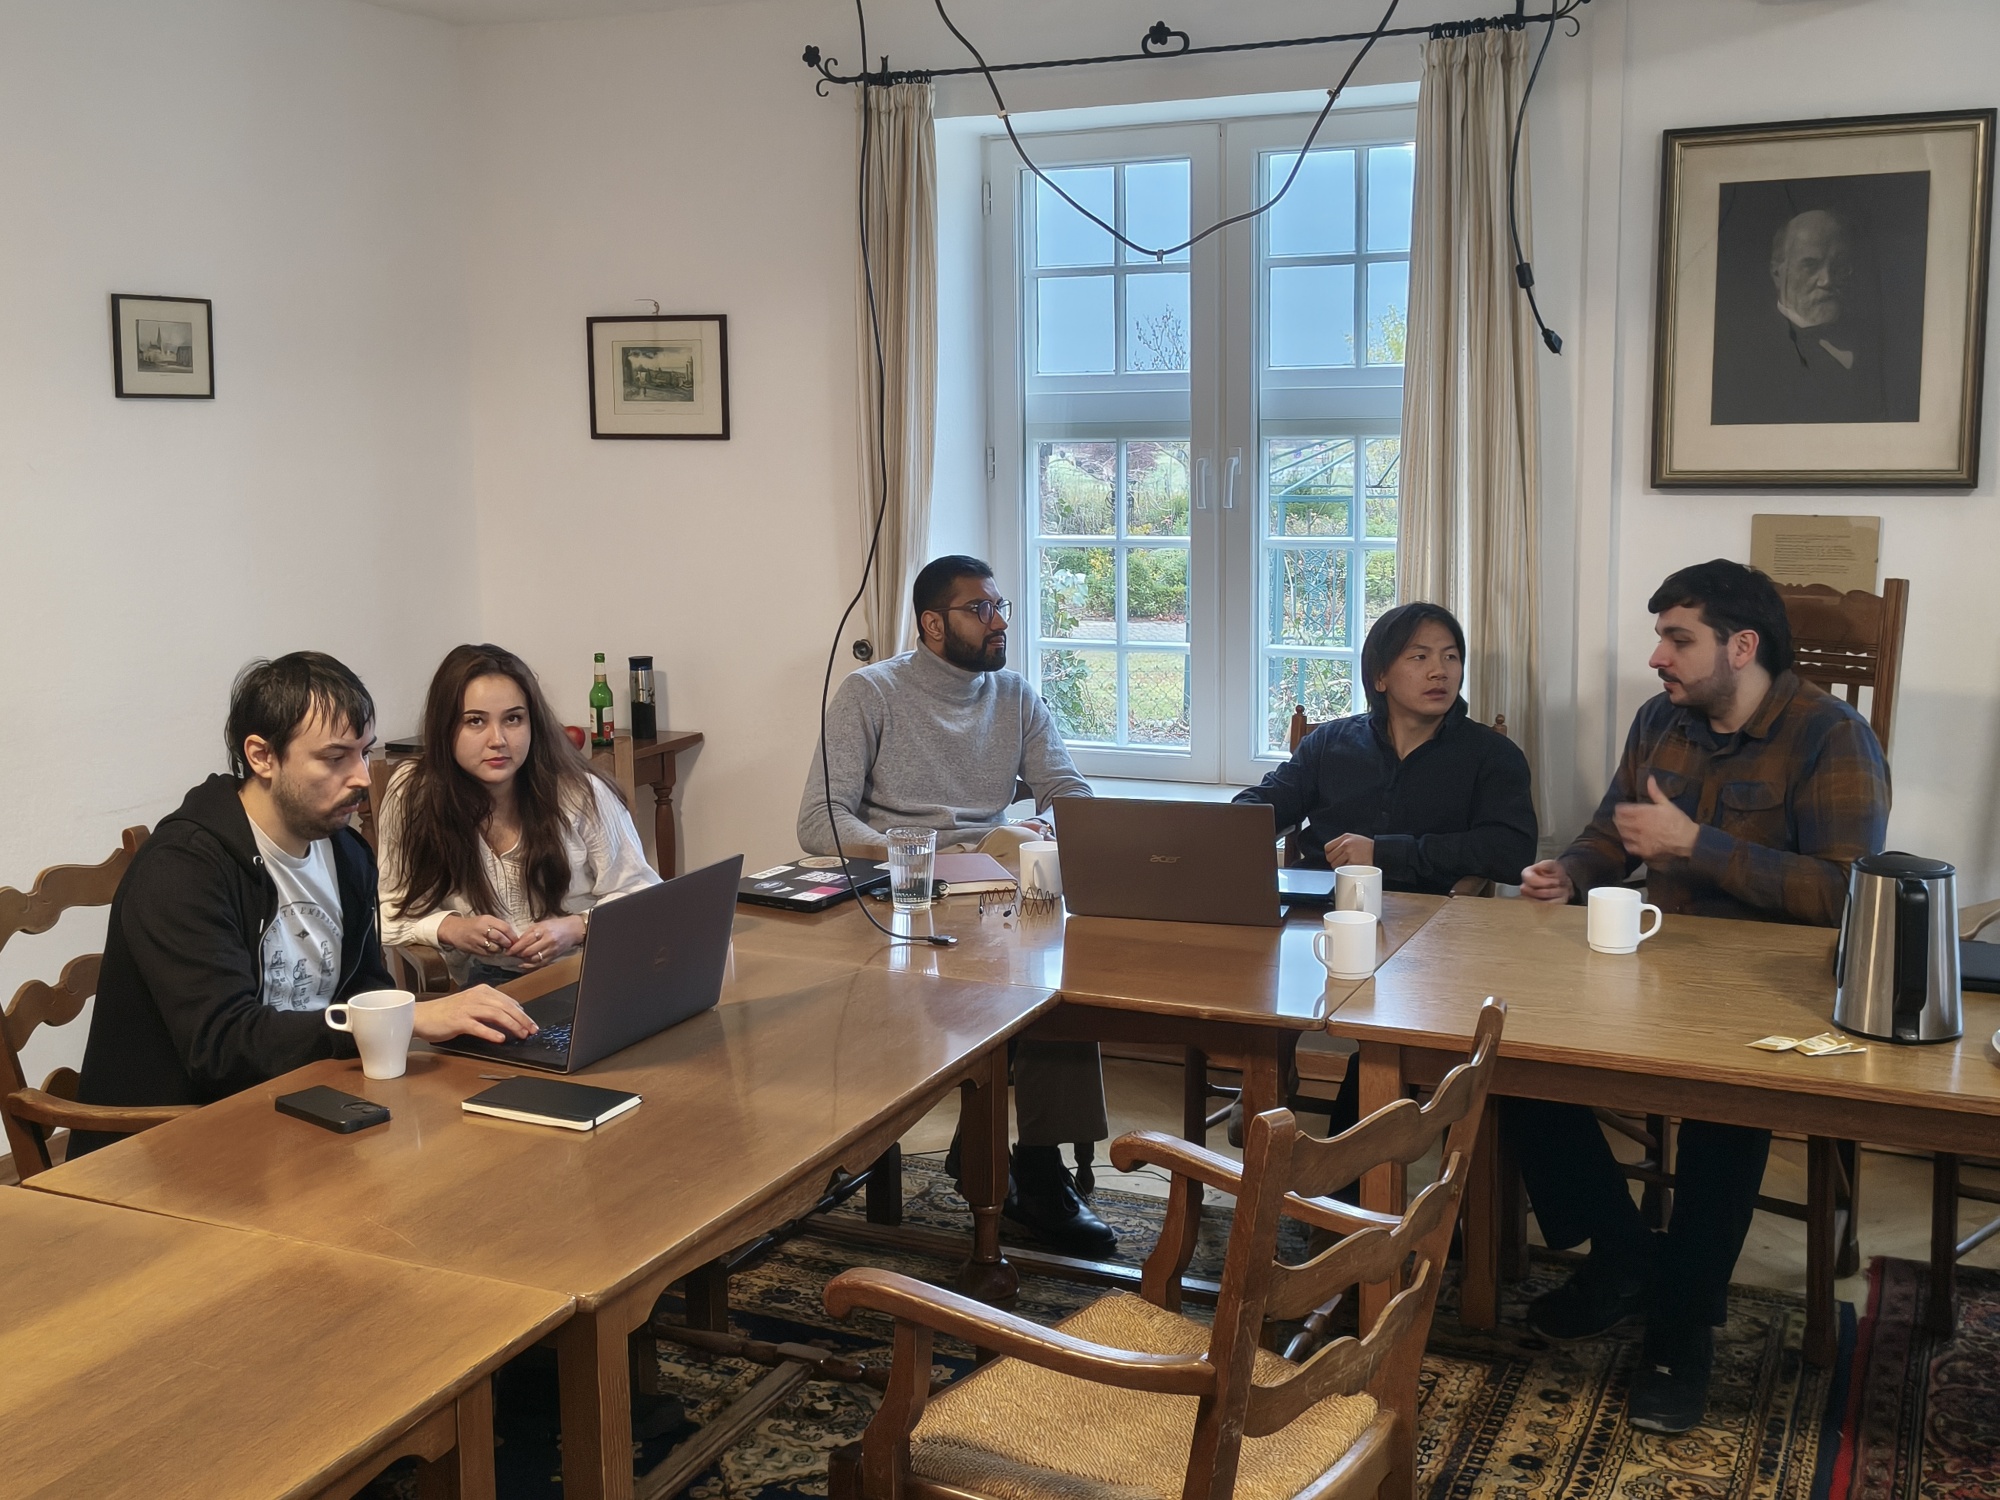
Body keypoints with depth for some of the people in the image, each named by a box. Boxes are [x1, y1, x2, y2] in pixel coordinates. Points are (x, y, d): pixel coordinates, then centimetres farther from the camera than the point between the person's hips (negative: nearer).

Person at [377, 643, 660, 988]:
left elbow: (640, 898, 0)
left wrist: (576, 927, -19)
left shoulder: (582, 793, -6)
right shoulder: (412, 794, -2)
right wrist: (448, 928, -17)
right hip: (477, 982, 0)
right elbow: (391, 909, 3)